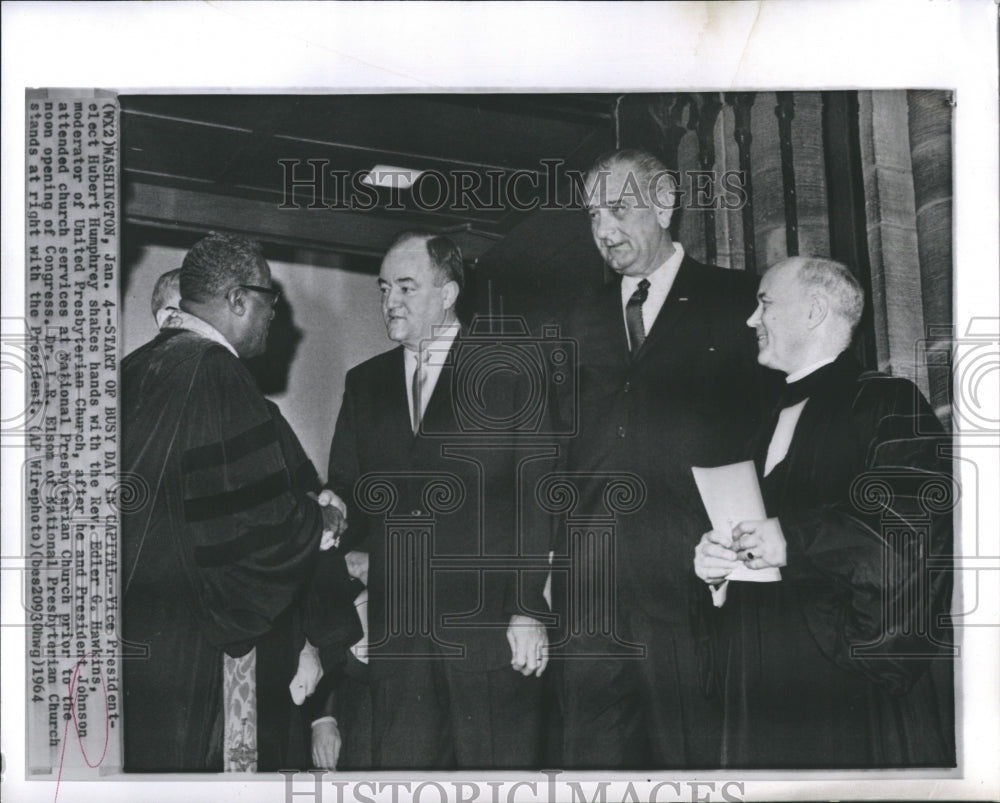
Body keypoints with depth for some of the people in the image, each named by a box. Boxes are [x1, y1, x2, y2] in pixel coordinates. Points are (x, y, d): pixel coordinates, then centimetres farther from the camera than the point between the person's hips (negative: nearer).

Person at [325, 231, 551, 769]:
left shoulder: (508, 372, 1)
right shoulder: (364, 383, 14)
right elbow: (344, 496, 14)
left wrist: (530, 611, -9)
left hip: (490, 627, -3)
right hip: (395, 634, 4)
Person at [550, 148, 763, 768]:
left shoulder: (738, 302, 6)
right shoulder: (582, 324, 19)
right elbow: (560, 444, 17)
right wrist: (551, 556, 8)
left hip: (690, 583, -4)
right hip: (588, 583, 4)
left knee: (693, 753, -1)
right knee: (594, 755, 7)